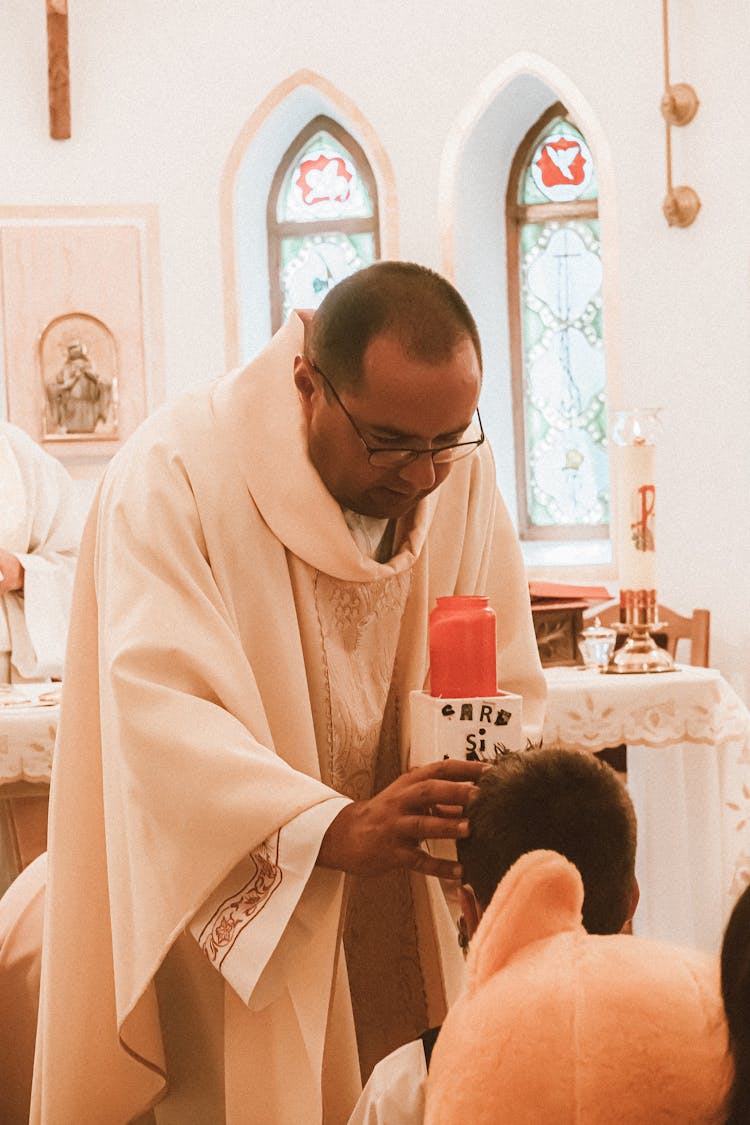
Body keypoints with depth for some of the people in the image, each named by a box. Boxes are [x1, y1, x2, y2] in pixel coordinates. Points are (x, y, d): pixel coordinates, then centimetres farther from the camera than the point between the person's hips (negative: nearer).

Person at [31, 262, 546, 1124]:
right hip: (227, 911, -4)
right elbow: (160, 715, -30)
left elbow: (510, 690, -3)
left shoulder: (462, 470, -5)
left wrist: (482, 795, -24)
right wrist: (335, 832, -42)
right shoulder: (173, 476, -20)